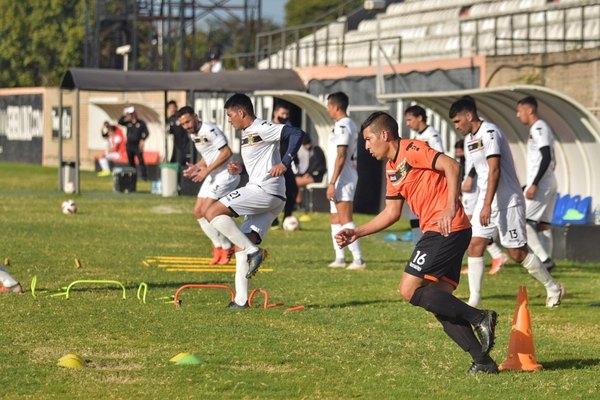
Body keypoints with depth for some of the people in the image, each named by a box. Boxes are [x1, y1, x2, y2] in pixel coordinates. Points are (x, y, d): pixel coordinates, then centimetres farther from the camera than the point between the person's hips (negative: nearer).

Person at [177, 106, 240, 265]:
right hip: (213, 175, 10)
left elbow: (226, 152, -23)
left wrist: (206, 170, -22)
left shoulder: (209, 130, -19)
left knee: (207, 212, -15)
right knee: (198, 212, 6)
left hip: (226, 173, -10)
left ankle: (226, 248, 0)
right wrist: (196, 167, 3)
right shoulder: (194, 135, 11)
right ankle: (218, 246, 17)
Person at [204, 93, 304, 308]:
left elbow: (296, 133, -17)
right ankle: (241, 300, 4)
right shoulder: (247, 133, 23)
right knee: (241, 245, 7)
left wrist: (285, 163, -24)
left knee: (213, 213, -15)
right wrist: (240, 168, 16)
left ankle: (254, 251, -17)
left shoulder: (262, 128, -7)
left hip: (265, 191, -10)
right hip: (272, 201, 10)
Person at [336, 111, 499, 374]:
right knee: (439, 301, 5)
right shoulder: (392, 169, 21)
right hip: (438, 233, 10)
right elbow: (392, 213, 27)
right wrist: (357, 233, 22)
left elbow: (451, 166, -18)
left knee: (410, 290, -12)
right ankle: (483, 360, 1)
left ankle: (478, 318, -14)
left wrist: (450, 208, -26)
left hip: (446, 229, -10)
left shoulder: (411, 150, -7)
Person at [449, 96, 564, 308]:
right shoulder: (469, 139, 12)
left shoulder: (490, 133, -16)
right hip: (486, 202, 8)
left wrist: (487, 205, -28)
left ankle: (553, 288, 14)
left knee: (518, 253, -4)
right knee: (474, 247, -5)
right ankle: (474, 300, -3)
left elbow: (494, 170, -23)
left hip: (508, 202, -8)